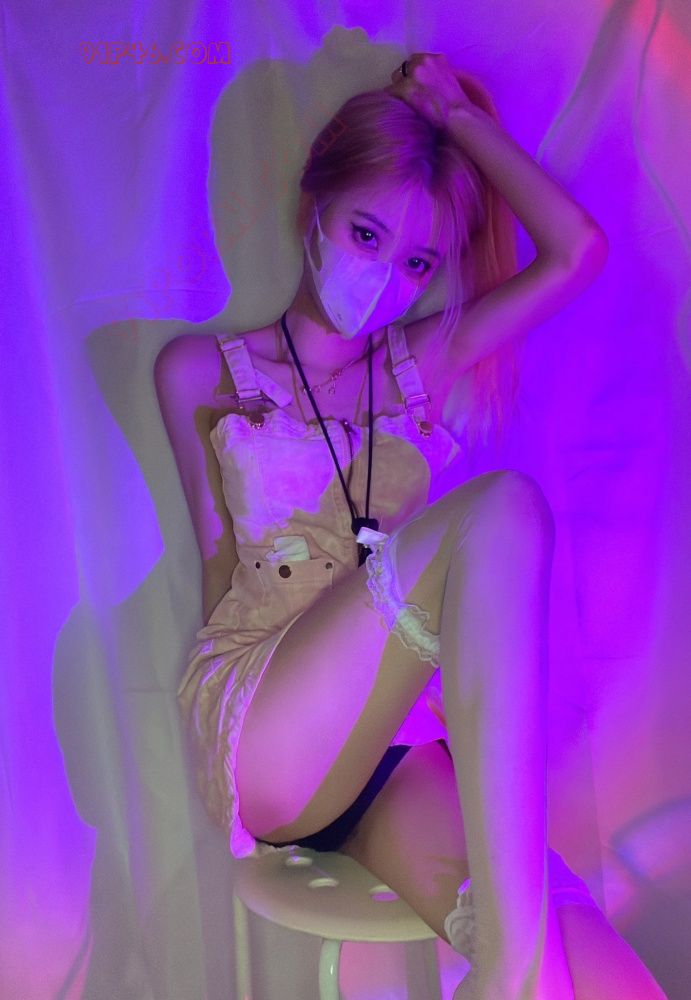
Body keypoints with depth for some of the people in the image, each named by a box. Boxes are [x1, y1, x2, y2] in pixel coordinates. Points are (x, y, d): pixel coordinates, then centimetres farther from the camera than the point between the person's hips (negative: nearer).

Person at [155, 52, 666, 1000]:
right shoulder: (200, 371, 10)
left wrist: (460, 113, 11)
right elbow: (223, 572, 11)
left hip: (396, 742, 2)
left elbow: (579, 250, 6)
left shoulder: (422, 365, 16)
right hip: (259, 740, -1)